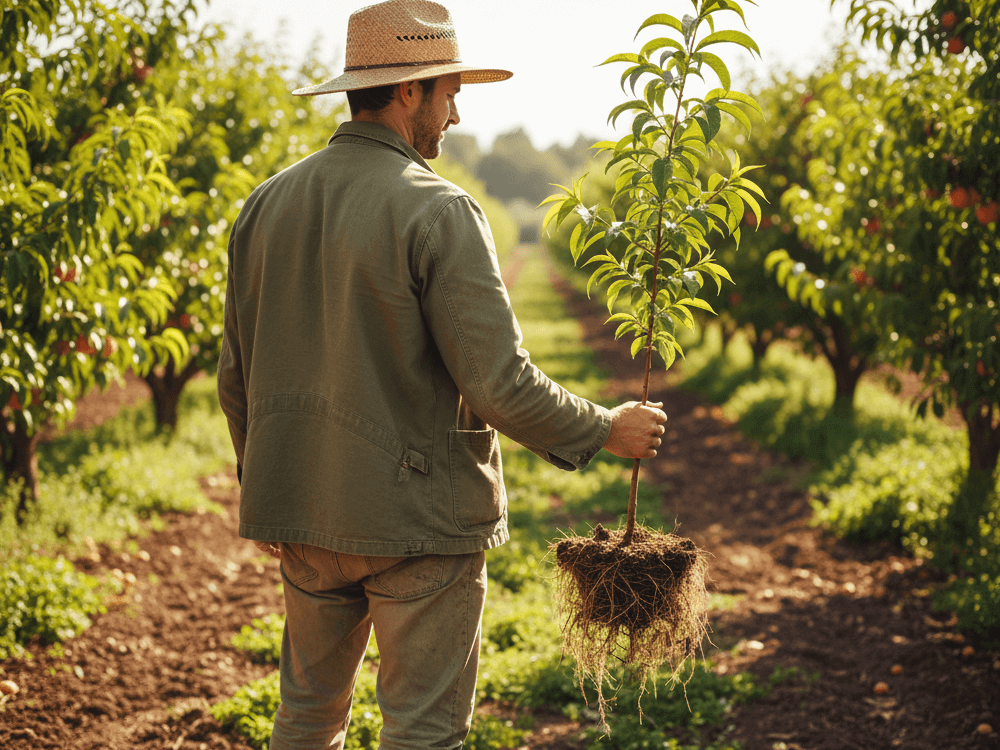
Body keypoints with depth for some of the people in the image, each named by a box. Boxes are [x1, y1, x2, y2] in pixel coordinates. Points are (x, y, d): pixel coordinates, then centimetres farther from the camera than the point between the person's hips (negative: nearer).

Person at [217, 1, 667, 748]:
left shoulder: (267, 204, 4)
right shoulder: (437, 212, -16)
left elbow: (237, 373, 11)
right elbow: (497, 383, -19)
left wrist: (264, 483, 23)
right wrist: (604, 430, -4)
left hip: (305, 516, 7)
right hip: (417, 516, -6)